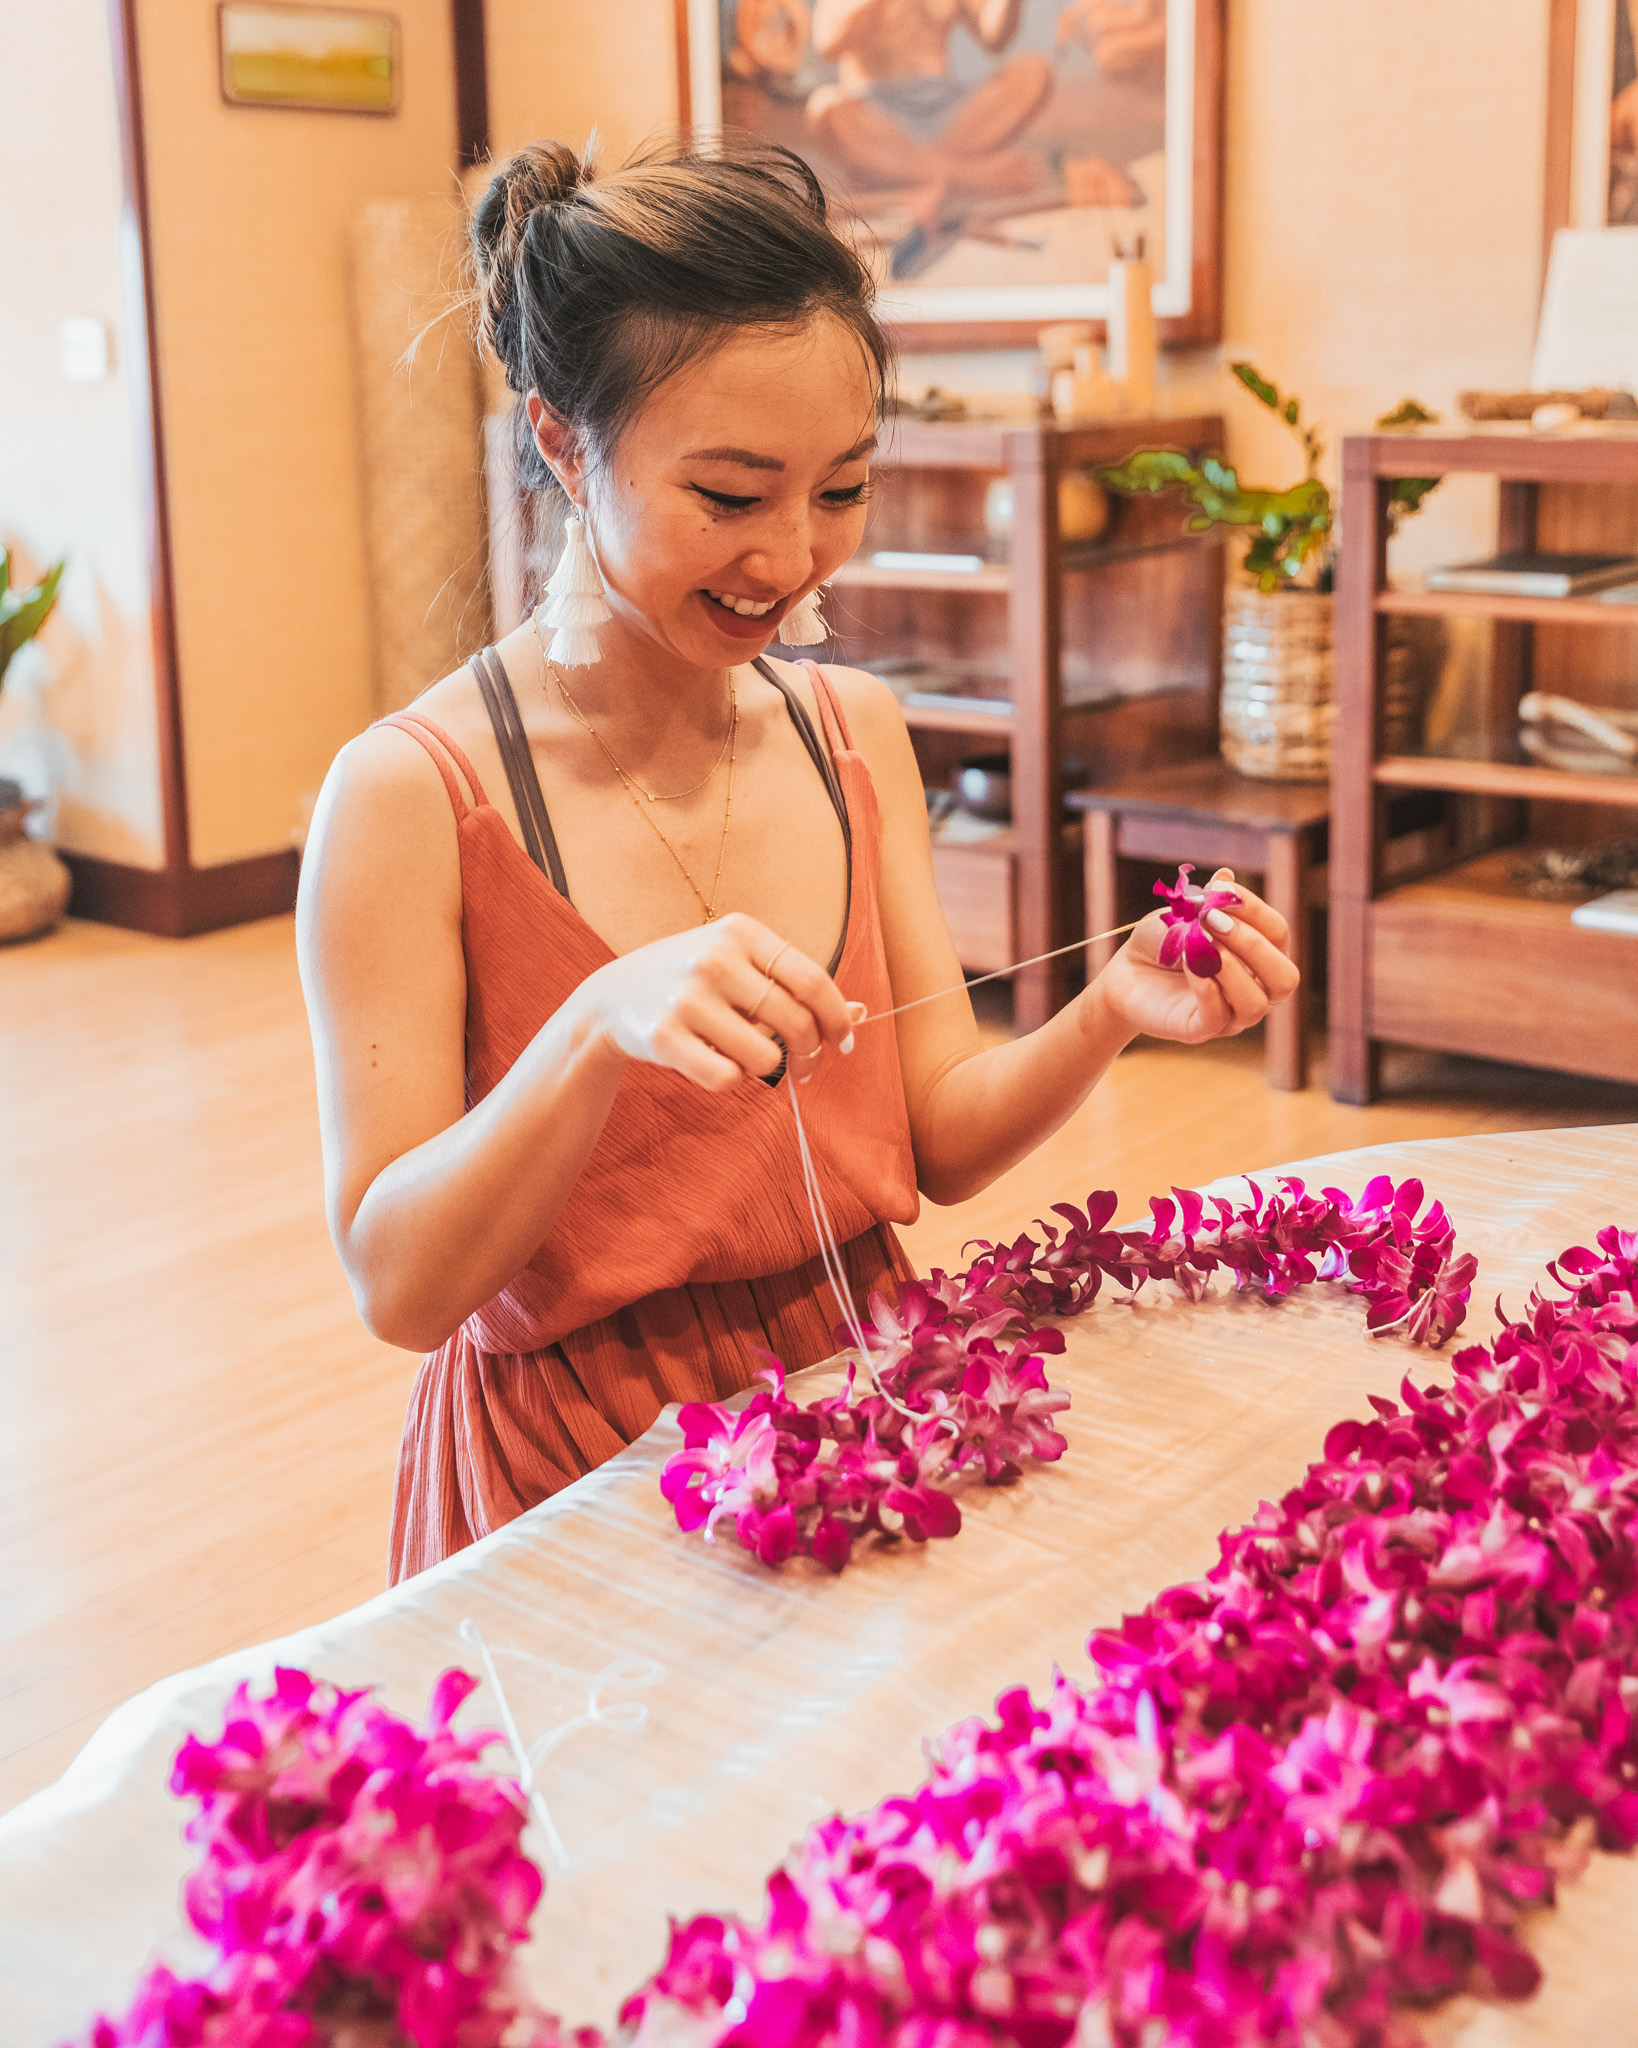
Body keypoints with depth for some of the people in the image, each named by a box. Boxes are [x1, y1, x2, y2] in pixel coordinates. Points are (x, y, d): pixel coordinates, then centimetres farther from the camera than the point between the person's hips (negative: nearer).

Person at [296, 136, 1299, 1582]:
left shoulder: (856, 730, 6)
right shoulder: (411, 793, -12)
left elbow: (939, 1142, 6)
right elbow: (398, 1285, -13)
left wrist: (1106, 1018, -13)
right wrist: (599, 1028, -28)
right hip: (576, 1473, -4)